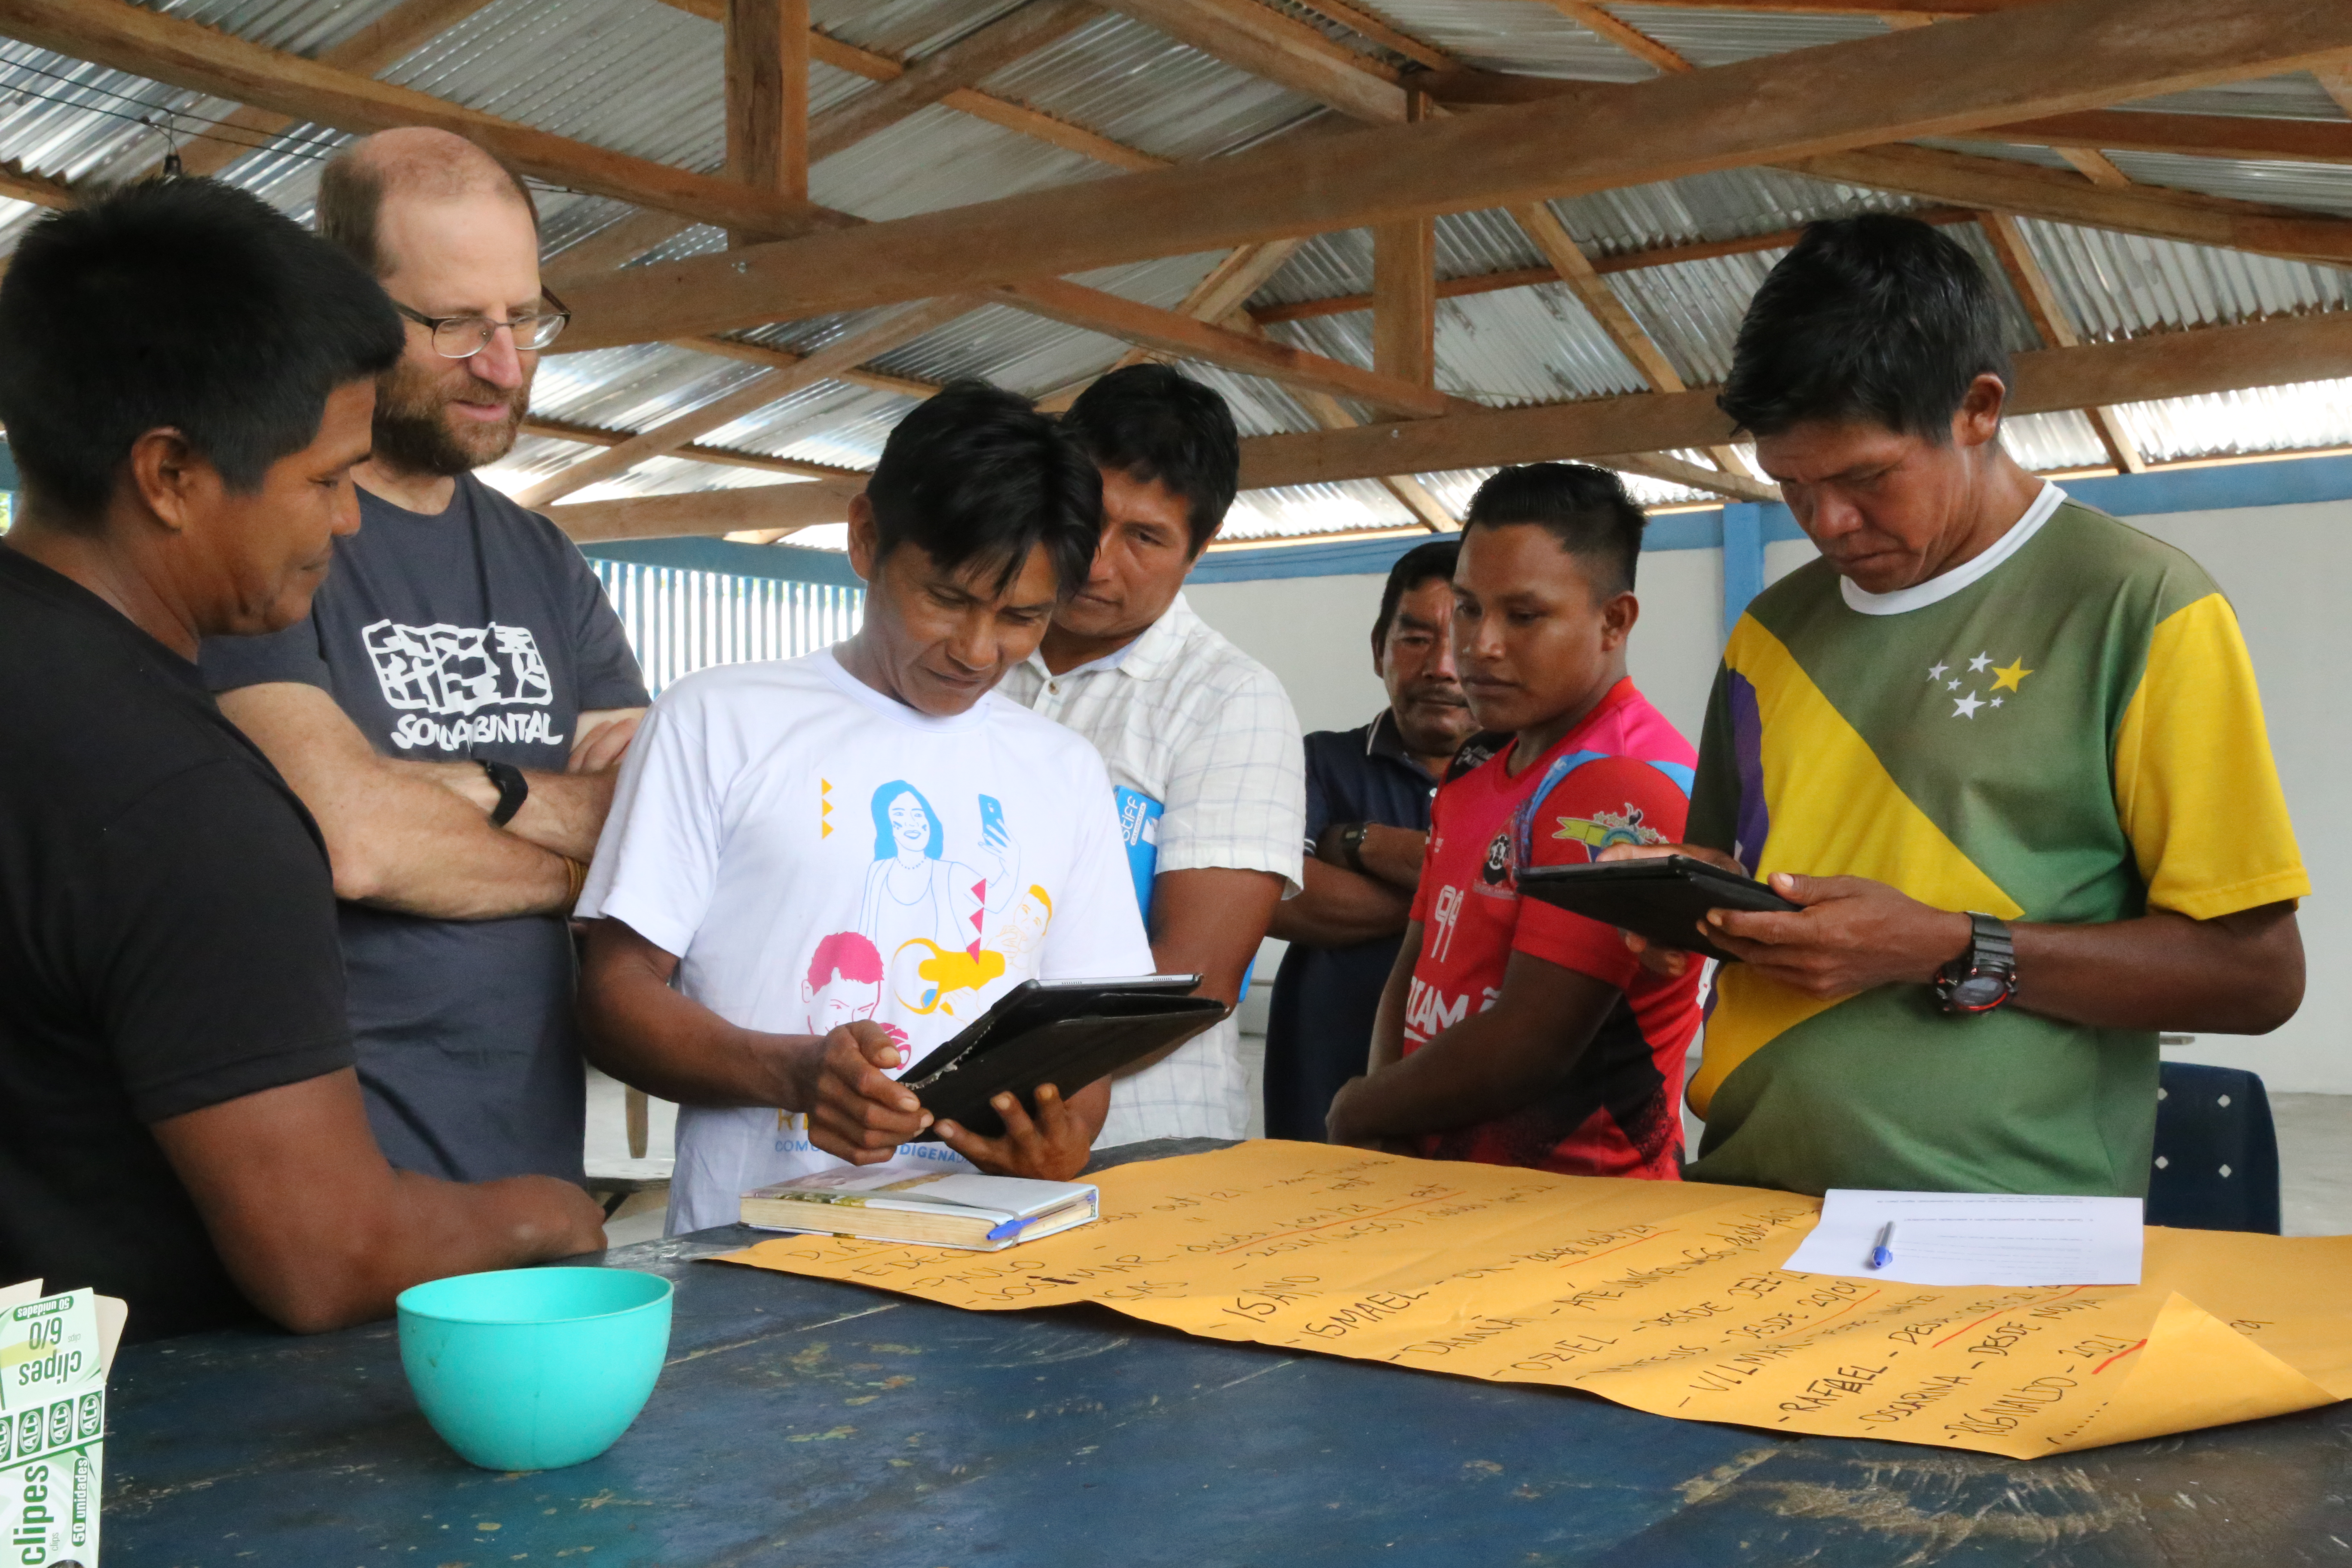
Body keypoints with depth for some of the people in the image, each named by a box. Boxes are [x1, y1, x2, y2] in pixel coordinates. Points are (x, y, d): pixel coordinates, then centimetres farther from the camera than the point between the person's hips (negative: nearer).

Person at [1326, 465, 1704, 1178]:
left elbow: (1525, 1049, -18)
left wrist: (1357, 1113, -3)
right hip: (1449, 1184, 7)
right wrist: (1383, 1137, -1)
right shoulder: (1470, 789, 16)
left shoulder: (1625, 785, -14)